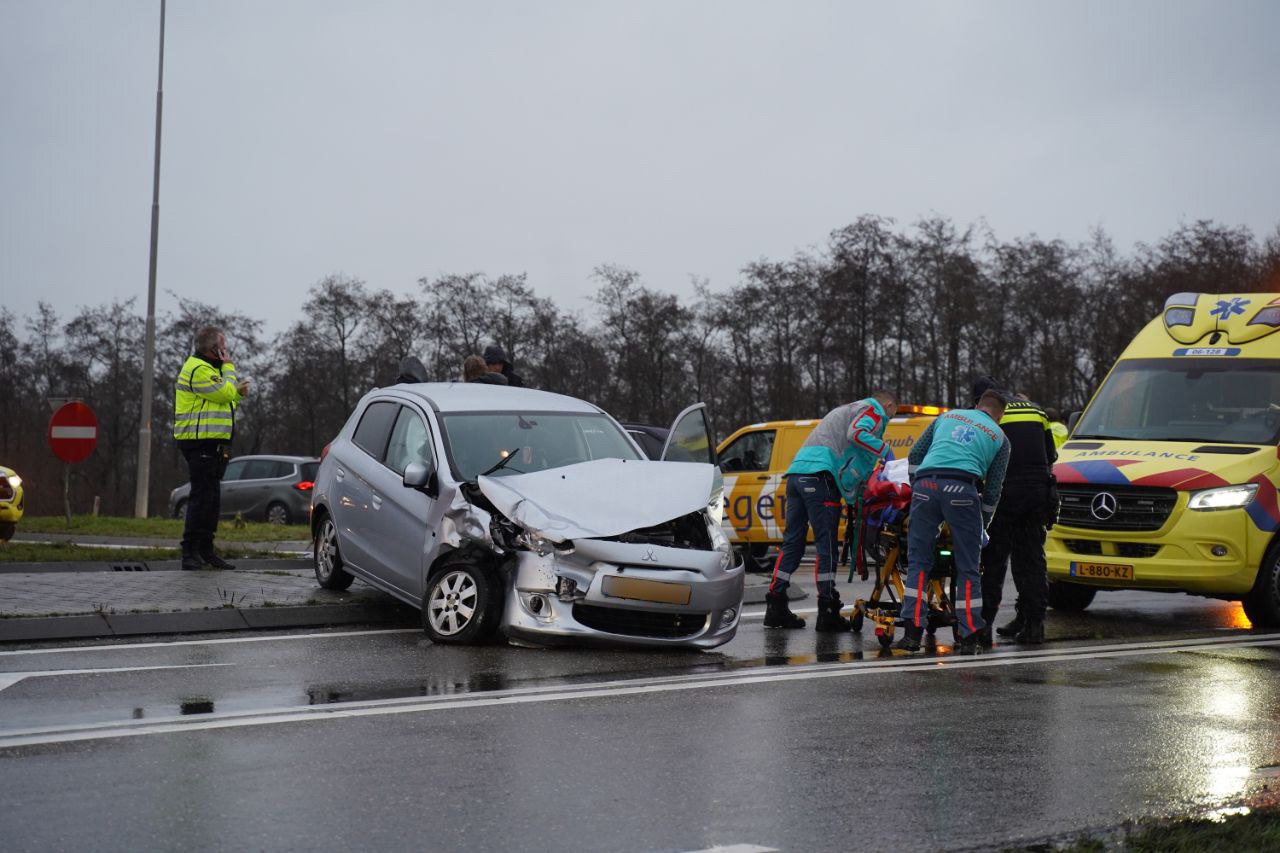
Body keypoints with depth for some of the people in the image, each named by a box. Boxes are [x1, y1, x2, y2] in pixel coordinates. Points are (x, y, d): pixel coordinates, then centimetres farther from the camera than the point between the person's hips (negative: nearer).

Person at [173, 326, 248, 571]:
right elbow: (225, 392, -17)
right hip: (200, 442, -11)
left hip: (212, 444, 11)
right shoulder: (198, 369, -13)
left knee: (212, 499, 13)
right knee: (201, 497, -12)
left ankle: (206, 550, 19)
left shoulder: (208, 368, 21)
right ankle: (190, 552, -11)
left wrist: (237, 392, 7)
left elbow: (222, 401, 24)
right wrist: (229, 366, -5)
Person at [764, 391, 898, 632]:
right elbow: (857, 433, -13)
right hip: (820, 475, -9)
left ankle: (776, 607, 8)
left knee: (793, 541, 9)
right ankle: (828, 613, -8)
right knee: (826, 545, -7)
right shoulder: (874, 410, 9)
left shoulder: (848, 409, 37)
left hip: (797, 473, 9)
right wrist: (884, 450, -2)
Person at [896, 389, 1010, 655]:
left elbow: (914, 456, 25)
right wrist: (982, 525, 28)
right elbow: (993, 490, 19)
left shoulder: (948, 416, 29)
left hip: (924, 485, 2)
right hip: (961, 488, -2)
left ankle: (912, 633, -1)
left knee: (918, 562, 8)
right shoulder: (1000, 438, 23)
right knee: (968, 567, 6)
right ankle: (969, 638, 4)